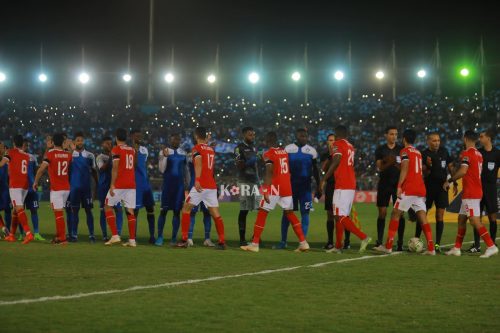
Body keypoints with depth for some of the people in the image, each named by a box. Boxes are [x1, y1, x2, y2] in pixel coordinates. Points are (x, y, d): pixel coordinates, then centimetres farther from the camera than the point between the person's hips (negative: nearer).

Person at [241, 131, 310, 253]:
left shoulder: (268, 154, -9)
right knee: (290, 213, 15)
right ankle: (303, 242, 10)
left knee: (262, 214, 0)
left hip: (275, 187, -6)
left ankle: (255, 244, -2)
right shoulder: (284, 152, 12)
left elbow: (269, 173, -18)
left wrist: (265, 190, -21)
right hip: (287, 186, 6)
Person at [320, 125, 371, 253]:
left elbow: (336, 162, -16)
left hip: (342, 186, -9)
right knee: (341, 216, 12)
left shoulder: (338, 145, -5)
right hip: (351, 185, 9)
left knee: (340, 217, -10)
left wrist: (324, 179, -13)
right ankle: (338, 247, 13)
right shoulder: (350, 147, 20)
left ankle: (363, 237, -19)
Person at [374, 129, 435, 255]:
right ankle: (431, 248, -9)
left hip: (408, 189, -7)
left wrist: (399, 186, -19)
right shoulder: (418, 152, 20)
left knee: (395, 214, 2)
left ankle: (388, 246, 2)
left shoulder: (405, 151, -2)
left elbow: (405, 169, -15)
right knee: (423, 218, 2)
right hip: (421, 190, 7)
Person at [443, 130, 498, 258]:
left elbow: (463, 171, -24)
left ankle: (491, 246, -18)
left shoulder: (467, 153, -13)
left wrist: (450, 181, -13)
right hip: (477, 191, 9)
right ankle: (456, 248, 18)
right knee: (461, 219, 15)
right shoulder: (479, 154, 14)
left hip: (470, 194, -9)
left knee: (475, 221, -12)